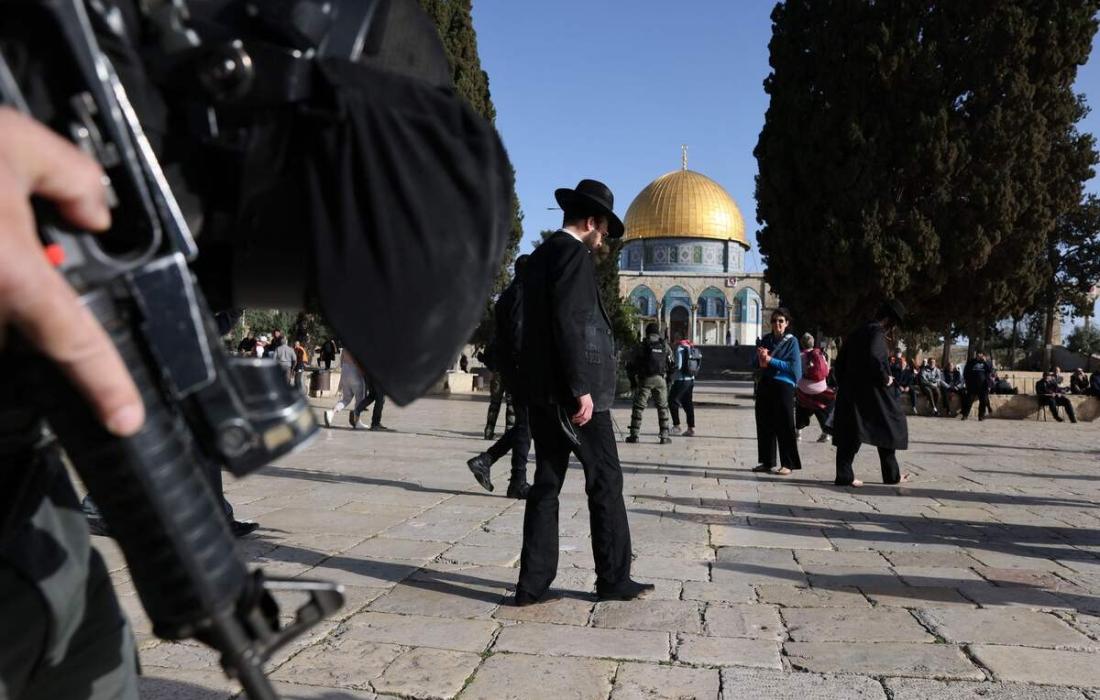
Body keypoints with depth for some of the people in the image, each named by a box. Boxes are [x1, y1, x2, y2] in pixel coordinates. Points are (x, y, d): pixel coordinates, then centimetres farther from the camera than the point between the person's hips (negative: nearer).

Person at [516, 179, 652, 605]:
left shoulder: (541, 255, 18)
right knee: (605, 481, 3)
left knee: (547, 482, 9)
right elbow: (569, 323, -20)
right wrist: (582, 390, -20)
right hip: (575, 391, -9)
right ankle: (614, 579, 12)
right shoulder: (574, 254, -10)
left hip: (542, 390, 9)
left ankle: (533, 583, 11)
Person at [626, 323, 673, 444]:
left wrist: (633, 380, 9)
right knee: (663, 407, 9)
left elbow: (635, 363, -1)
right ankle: (664, 436, 6)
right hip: (660, 379, 2)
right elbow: (671, 364, 10)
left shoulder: (642, 345, -2)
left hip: (645, 379, -2)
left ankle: (634, 435, 2)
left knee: (638, 406, 4)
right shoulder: (665, 345, 7)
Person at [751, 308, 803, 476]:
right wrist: (760, 356, -9)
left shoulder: (791, 341, -3)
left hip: (782, 387, -5)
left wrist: (771, 360, -14)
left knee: (784, 426, -2)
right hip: (765, 386, 5)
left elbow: (794, 366, -11)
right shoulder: (766, 339, 12)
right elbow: (757, 361, 13)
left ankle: (788, 464, 5)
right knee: (765, 425, 8)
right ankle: (767, 462, 18)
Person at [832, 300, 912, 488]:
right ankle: (891, 475, 14)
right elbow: (873, 358, -27)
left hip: (849, 390, 7)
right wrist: (885, 378, -14)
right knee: (889, 425, 8)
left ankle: (844, 475, -1)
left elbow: (840, 361, 16)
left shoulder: (856, 333, 14)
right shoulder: (877, 333, -11)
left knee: (849, 432, 5)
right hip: (871, 393, -7)